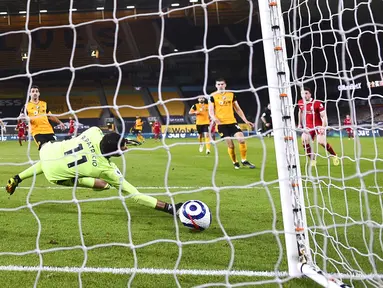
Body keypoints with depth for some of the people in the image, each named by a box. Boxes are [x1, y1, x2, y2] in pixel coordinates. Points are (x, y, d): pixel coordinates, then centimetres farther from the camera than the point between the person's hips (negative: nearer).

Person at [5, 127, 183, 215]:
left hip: (49, 151, 6)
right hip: (54, 174, -5)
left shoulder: (94, 132, -21)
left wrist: (121, 141, 8)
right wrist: (168, 207, -31)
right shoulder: (107, 170, -30)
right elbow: (134, 195, -29)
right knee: (104, 184, -6)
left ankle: (16, 179, 52)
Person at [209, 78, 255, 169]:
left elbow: (238, 109, 14)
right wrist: (215, 118, -22)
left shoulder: (231, 95, 9)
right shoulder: (213, 96, 2)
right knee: (230, 144, -4)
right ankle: (235, 163, 16)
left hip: (232, 122, 2)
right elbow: (211, 111, -1)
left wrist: (246, 121, 9)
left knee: (242, 139, -13)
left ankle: (244, 161, 3)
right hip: (221, 124, -2)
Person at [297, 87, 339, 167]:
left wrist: (323, 127, -24)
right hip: (308, 127, 5)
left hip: (318, 126, -5)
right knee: (304, 141, -14)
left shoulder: (317, 103, -18)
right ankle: (312, 160, 0)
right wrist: (300, 124, 20)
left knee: (321, 141, -18)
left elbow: (324, 116, -16)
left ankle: (334, 156, 7)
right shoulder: (300, 103, 0)